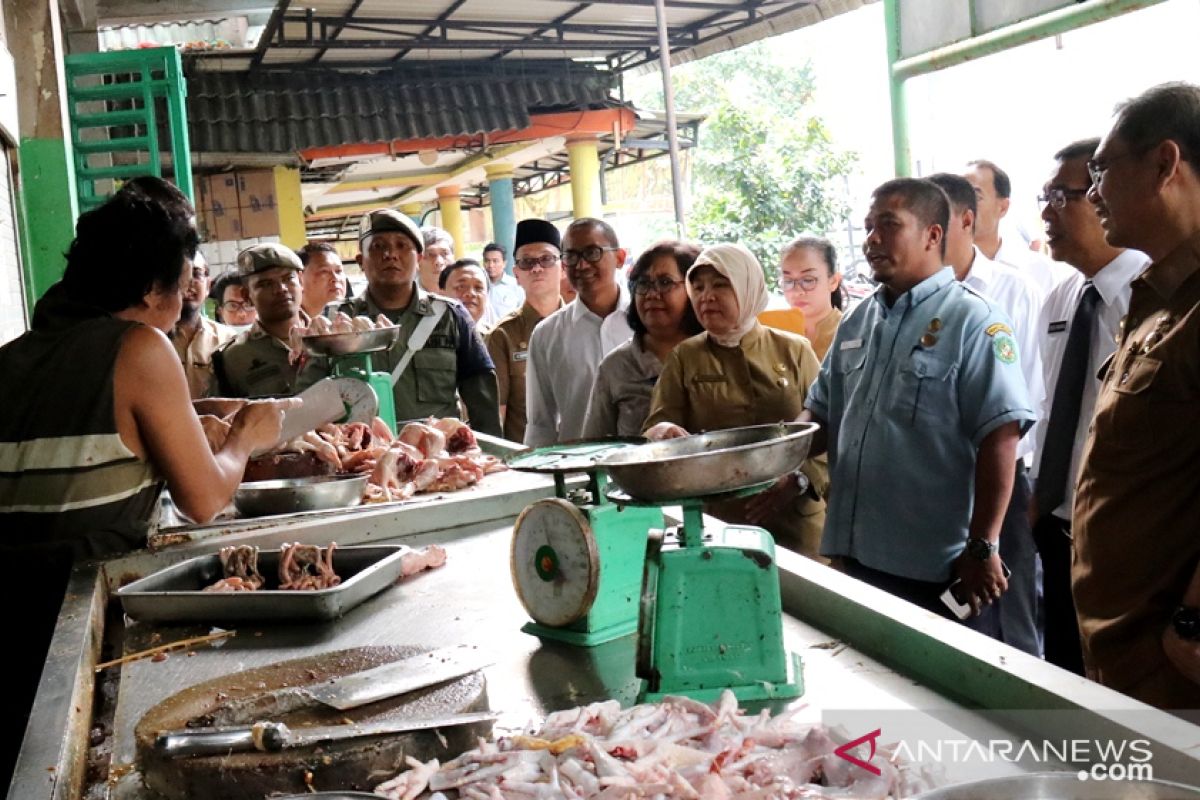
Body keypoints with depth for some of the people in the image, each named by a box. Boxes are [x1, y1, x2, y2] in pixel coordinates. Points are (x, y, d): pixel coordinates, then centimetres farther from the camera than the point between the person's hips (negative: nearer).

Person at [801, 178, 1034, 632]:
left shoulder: (973, 321, -10)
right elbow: (821, 414, 16)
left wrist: (982, 547, -18)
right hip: (857, 557, 6)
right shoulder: (857, 322, 10)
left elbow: (999, 438, -16)